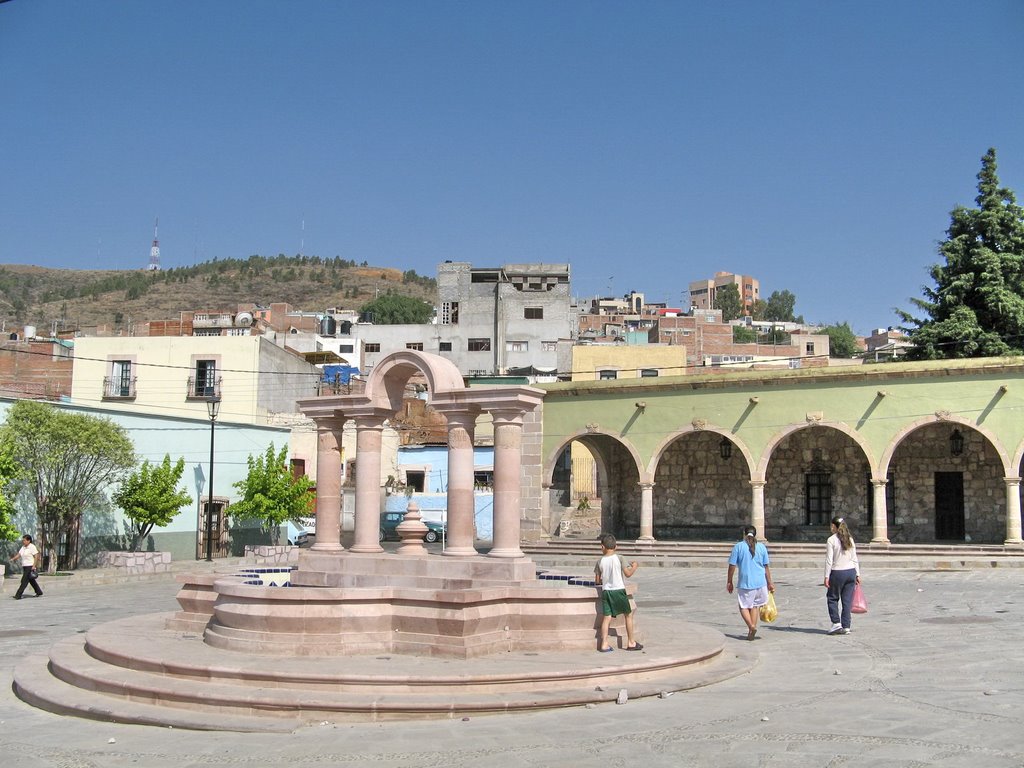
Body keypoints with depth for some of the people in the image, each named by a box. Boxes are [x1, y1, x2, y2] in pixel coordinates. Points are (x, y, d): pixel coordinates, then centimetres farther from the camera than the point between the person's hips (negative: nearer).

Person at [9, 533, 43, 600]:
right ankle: (39, 593, 24)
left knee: (24, 581, -10)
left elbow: (36, 556, -15)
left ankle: (18, 595, -11)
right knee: (31, 580, 14)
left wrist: (34, 566, -21)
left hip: (30, 566, -9)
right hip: (25, 566, 9)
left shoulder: (32, 547, -12)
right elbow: (19, 555, 11)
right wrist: (12, 559, -7)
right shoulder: (23, 547, 13)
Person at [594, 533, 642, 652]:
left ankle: (604, 644, -4)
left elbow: (597, 580, 5)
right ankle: (631, 642, 17)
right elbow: (628, 574, -5)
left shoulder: (600, 561, 1)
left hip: (606, 591, 3)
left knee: (606, 618, 2)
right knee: (629, 615, 13)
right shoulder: (618, 558, -7)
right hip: (619, 590, -3)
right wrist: (634, 566, 14)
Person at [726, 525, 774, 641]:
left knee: (744, 606, 6)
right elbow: (766, 567, 7)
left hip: (745, 582, -3)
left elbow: (732, 566, -3)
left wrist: (729, 582, 6)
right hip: (760, 582, 3)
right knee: (755, 605, 16)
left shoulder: (738, 546, -3)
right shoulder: (762, 547, 5)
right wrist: (770, 583, 14)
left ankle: (751, 626, -15)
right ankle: (752, 630, 12)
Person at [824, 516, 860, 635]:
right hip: (851, 571, 5)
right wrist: (857, 574, 14)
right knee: (847, 600, 7)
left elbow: (829, 560, -11)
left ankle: (836, 623, -1)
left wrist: (826, 576, -9)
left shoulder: (831, 540, -8)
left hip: (837, 573, -5)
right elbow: (854, 559, 9)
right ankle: (846, 627, 7)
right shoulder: (850, 539, 8)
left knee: (832, 598, 10)